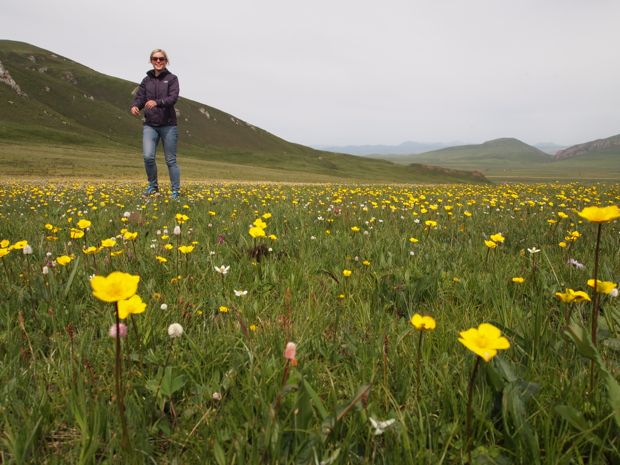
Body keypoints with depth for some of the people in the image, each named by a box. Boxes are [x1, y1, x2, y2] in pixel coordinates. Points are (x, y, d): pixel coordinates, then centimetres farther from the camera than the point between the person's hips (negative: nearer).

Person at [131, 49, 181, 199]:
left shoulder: (172, 79, 1)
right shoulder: (146, 80, 12)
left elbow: (173, 98, -13)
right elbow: (139, 97, 5)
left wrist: (157, 102, -31)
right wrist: (134, 106, -19)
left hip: (168, 125, -2)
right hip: (150, 125, 3)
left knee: (171, 160, 2)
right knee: (148, 157, -12)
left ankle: (176, 192, 13)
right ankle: (153, 187, 10)